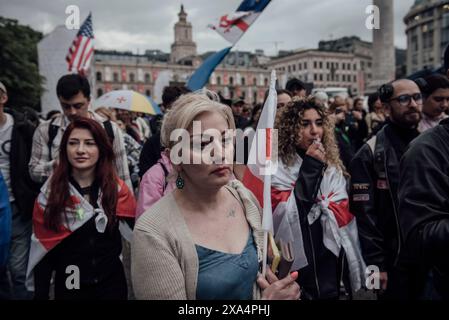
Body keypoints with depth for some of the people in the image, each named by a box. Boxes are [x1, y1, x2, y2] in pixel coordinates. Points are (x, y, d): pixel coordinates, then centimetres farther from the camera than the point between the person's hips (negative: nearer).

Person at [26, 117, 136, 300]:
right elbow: (43, 249, -5)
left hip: (112, 282, 1)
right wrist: (40, 295, -4)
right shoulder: (50, 193, -6)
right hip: (68, 285, 0)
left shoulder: (117, 188, -5)